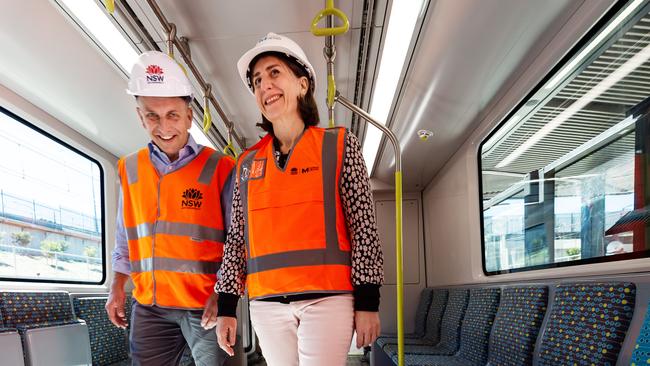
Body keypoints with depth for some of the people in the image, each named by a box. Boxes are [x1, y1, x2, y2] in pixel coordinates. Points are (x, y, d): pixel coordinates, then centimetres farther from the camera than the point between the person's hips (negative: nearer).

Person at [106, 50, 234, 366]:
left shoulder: (219, 168, -5)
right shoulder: (130, 169, 8)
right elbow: (126, 236, 17)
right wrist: (117, 287, 12)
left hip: (206, 304, -4)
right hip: (149, 306, 4)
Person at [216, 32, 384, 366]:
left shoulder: (338, 145, 1)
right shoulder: (248, 163, 9)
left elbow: (363, 224, -2)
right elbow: (236, 238, 11)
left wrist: (367, 301, -5)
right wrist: (226, 307, 8)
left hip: (326, 299, -3)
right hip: (266, 304, 4)